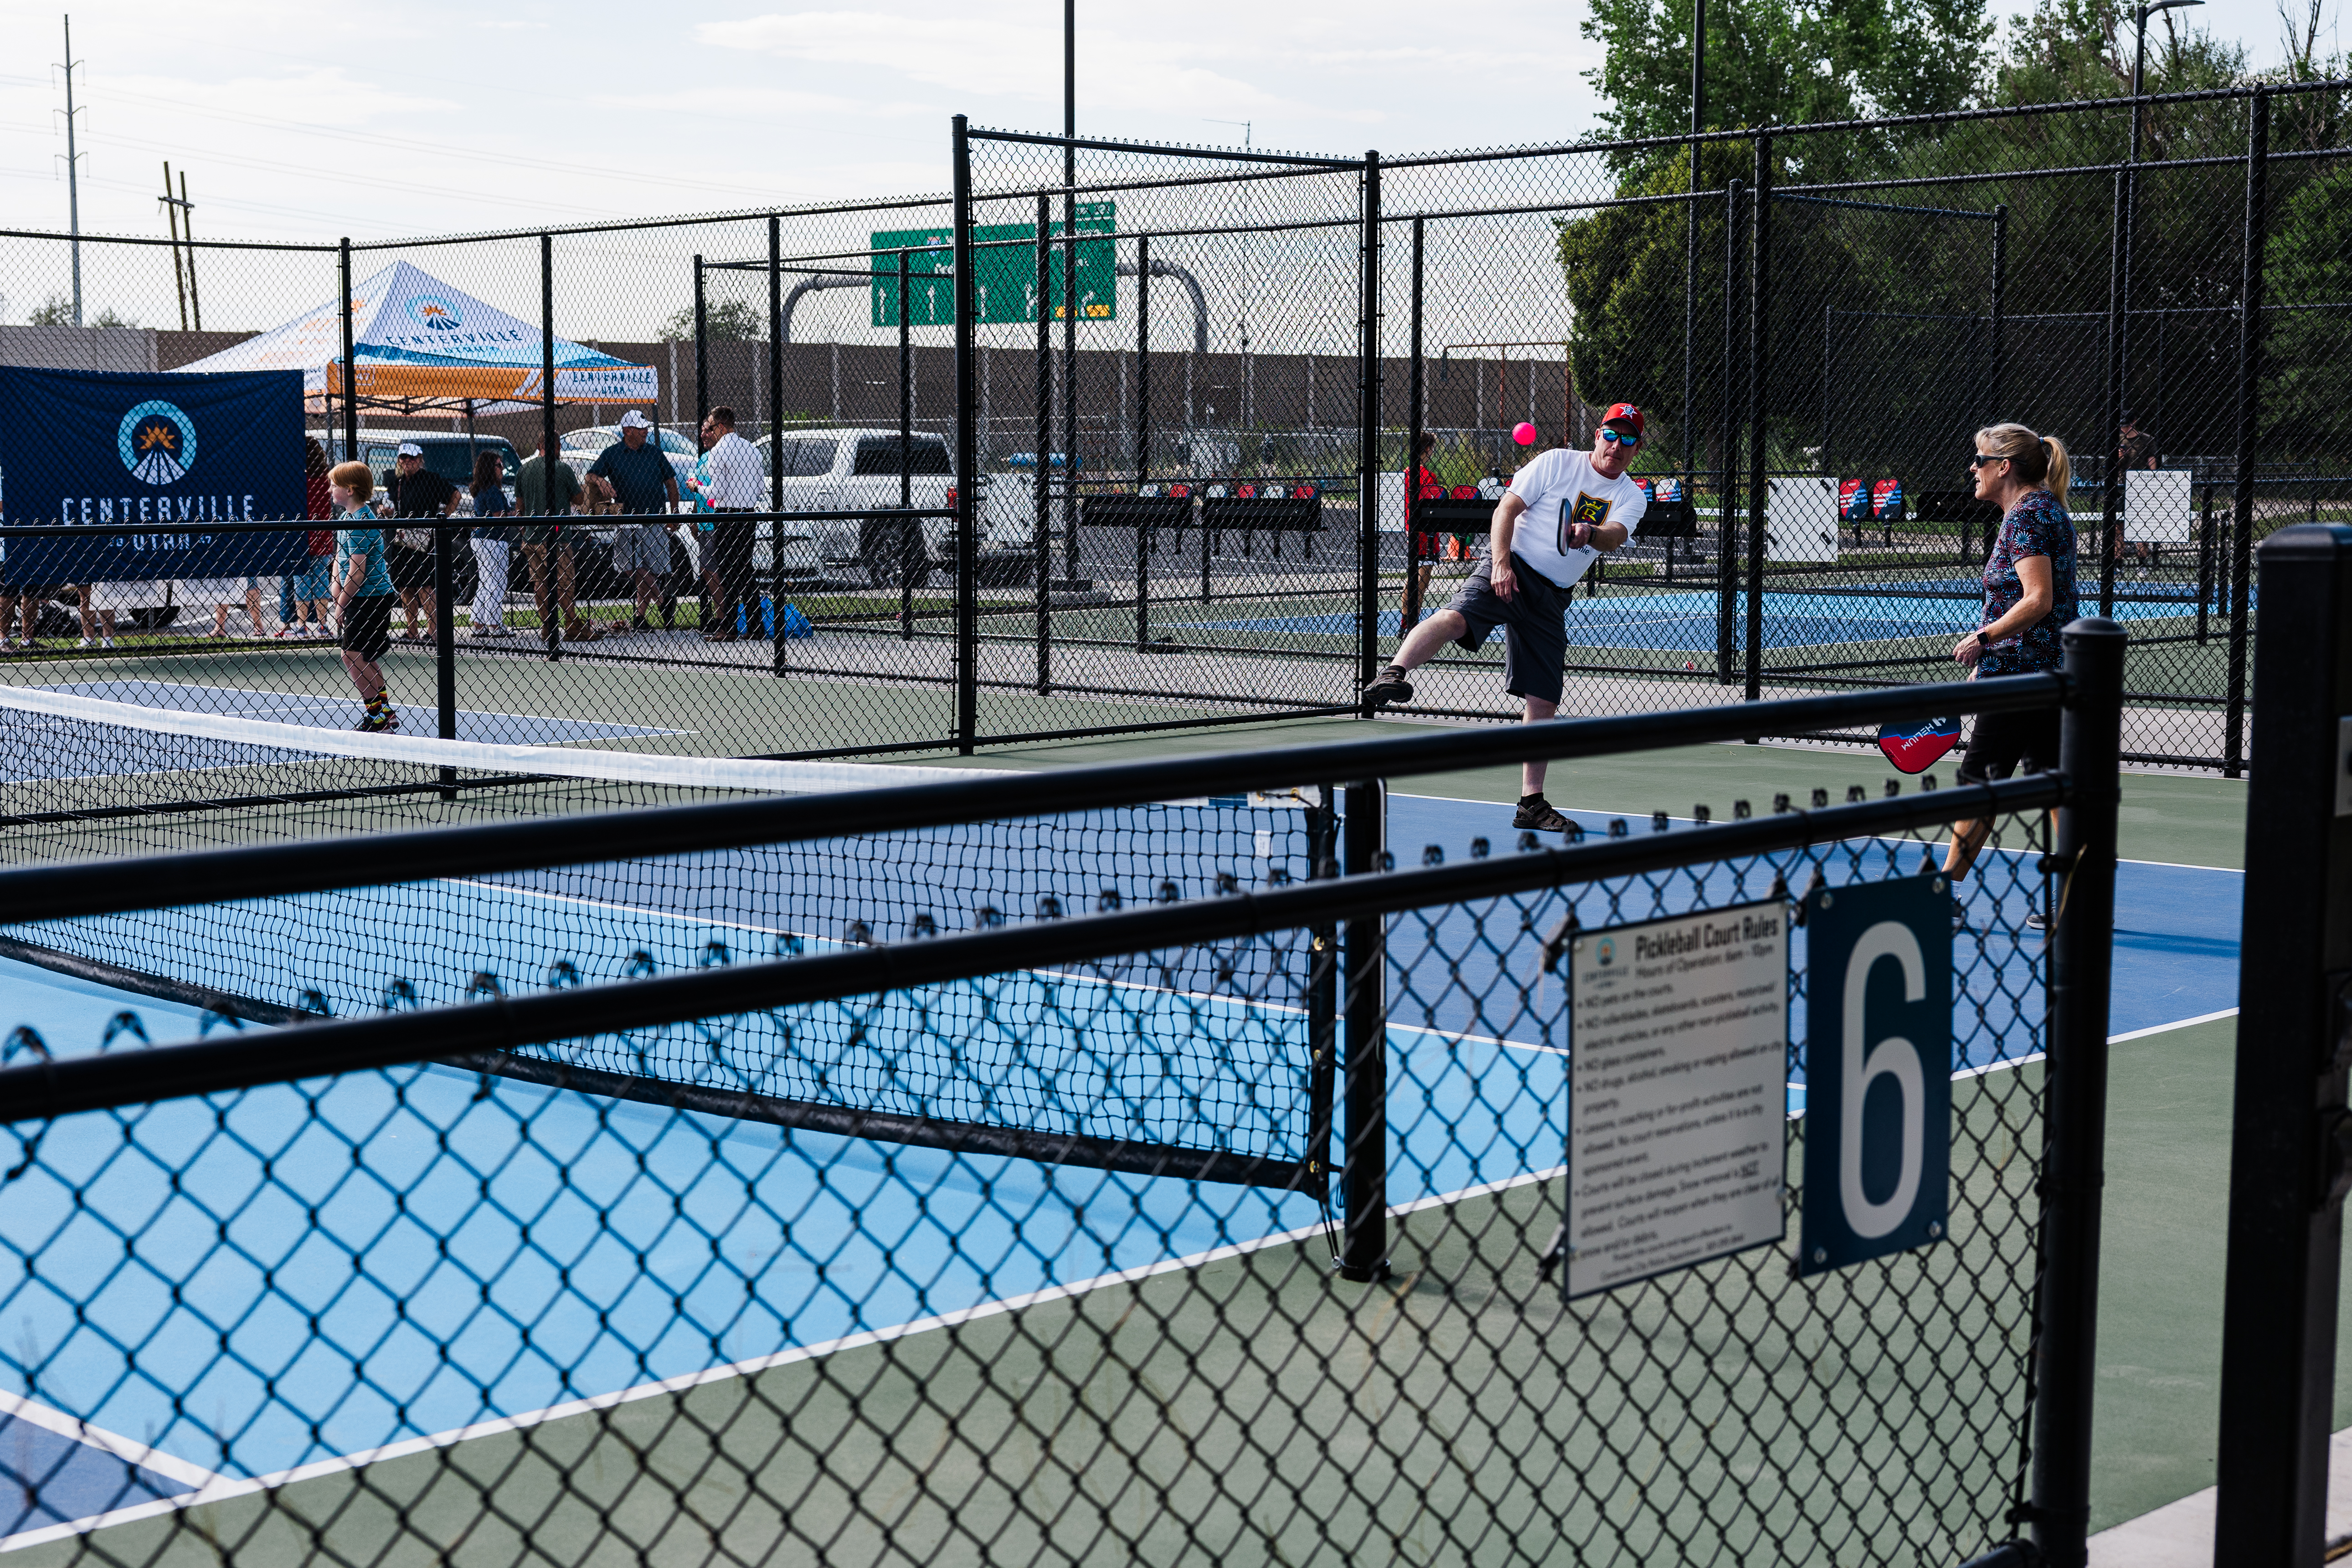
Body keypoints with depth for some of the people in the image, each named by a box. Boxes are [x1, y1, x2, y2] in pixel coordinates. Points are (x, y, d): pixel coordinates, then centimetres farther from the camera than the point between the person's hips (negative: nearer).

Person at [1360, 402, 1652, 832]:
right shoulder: (1557, 462, 2)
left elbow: (1615, 537, -10)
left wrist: (1591, 533, -33)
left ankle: (1531, 803, 9)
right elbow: (1506, 510, -3)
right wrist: (1502, 563, -17)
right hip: (1512, 570, -4)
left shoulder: (1632, 498, 10)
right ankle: (1393, 675, -53)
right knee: (1454, 618, -35)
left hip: (1552, 598, 4)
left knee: (1544, 702, 3)